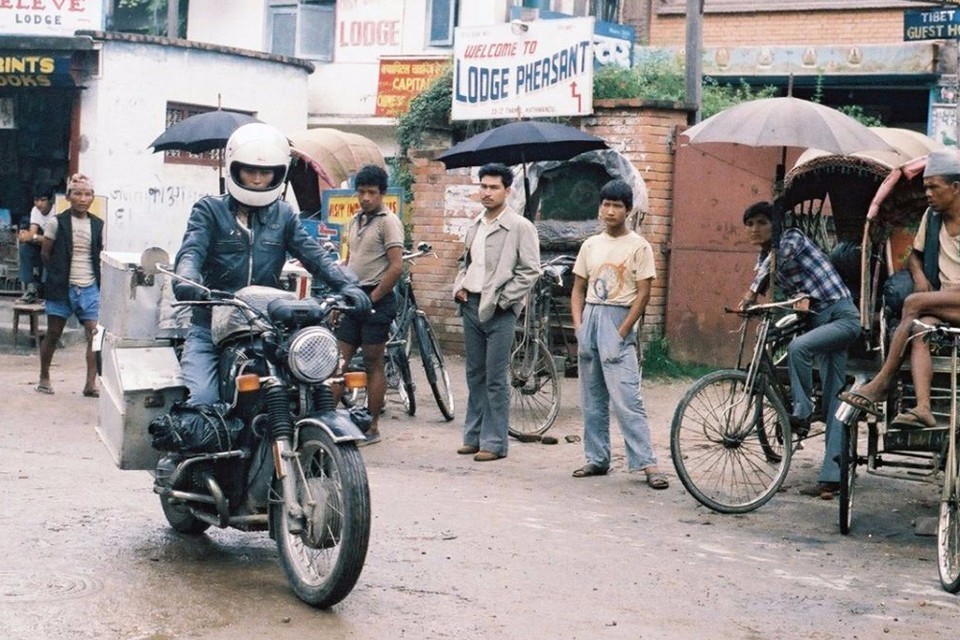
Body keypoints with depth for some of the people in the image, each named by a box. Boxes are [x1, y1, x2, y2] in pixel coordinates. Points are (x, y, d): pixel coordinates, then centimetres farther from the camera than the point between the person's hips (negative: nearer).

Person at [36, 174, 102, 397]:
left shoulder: (97, 225, 7)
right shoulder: (57, 222, -4)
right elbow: (45, 253, 2)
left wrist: (99, 280, 7)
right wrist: (57, 276, 2)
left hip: (89, 288, 3)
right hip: (62, 287, -3)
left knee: (95, 334, -7)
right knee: (53, 334, 7)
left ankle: (91, 383, -5)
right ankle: (44, 377, 23)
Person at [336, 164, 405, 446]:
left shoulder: (388, 221, -10)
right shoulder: (355, 220, 15)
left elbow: (396, 267, -17)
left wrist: (371, 298, -14)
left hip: (376, 299, -7)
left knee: (373, 364, -1)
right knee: (340, 362, 5)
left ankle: (372, 427, 6)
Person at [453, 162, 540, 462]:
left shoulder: (520, 227, -7)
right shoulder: (475, 226, 14)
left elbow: (530, 271, -11)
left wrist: (501, 300, -14)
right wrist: (459, 287, 7)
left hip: (499, 311, -7)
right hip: (471, 305, 7)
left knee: (495, 379, -4)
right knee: (474, 375, 13)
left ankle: (494, 443, 1)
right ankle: (473, 436, 21)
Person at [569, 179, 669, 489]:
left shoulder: (639, 246, -3)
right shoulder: (591, 245, 11)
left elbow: (643, 294, -7)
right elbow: (578, 289, 14)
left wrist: (621, 333, -13)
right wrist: (578, 326, 0)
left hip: (618, 322, -5)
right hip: (589, 318, 6)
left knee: (627, 399, -12)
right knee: (592, 399, 9)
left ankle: (647, 463, -11)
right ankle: (597, 459, 17)